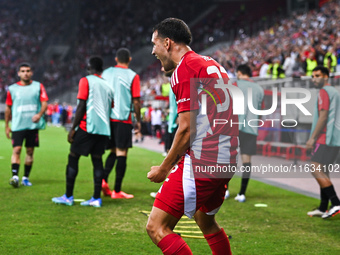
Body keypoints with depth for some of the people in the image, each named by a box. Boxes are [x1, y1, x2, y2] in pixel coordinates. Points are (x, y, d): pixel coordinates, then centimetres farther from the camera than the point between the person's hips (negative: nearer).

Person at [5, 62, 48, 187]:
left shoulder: (38, 86, 5)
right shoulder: (12, 89, 6)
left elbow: (44, 102, -1)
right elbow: (8, 108, 12)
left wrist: (39, 114, -21)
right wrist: (6, 126, 11)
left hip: (33, 125, 1)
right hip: (17, 125, -1)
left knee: (30, 151, 5)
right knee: (16, 150, -12)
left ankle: (26, 177, 13)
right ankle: (15, 176, -18)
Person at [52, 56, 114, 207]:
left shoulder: (86, 81, -2)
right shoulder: (107, 85, 16)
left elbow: (81, 106, -10)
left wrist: (73, 128, -7)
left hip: (87, 126, -6)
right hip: (104, 128, 6)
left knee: (73, 157, 3)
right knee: (97, 159, 7)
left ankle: (68, 196, 4)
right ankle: (96, 198, 2)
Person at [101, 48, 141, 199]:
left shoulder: (106, 73, 9)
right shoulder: (133, 76, -3)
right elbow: (136, 101, -5)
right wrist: (138, 121, 4)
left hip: (107, 118, 5)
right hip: (123, 118, -4)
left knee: (113, 151, 17)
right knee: (121, 153, -1)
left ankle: (103, 179, -4)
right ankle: (117, 191, -1)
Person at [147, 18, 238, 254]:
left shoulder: (185, 69, -10)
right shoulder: (211, 64, 19)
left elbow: (187, 129, -16)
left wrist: (163, 169, -6)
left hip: (202, 162, -10)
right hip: (227, 159, 10)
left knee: (157, 227, -8)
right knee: (206, 222, 28)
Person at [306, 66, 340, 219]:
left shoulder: (324, 92, -8)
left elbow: (323, 117, -17)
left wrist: (312, 138, -16)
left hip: (325, 138, -10)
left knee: (316, 170, -13)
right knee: (323, 172, 11)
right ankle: (323, 208, 11)